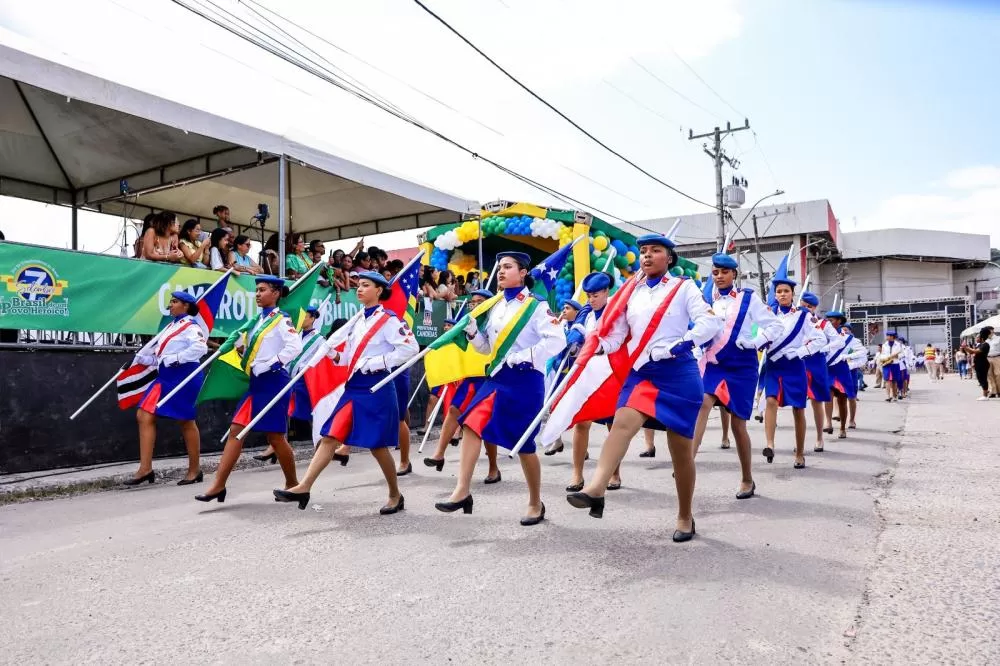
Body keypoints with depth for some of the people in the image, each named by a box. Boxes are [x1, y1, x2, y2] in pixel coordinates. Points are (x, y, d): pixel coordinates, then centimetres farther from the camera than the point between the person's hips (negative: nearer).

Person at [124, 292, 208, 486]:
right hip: (166, 377, 9)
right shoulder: (172, 326, 18)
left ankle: (194, 469, 14)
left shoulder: (190, 325, -8)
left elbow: (200, 347, -25)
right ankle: (145, 468, 5)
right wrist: (136, 358, 13)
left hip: (184, 376, -9)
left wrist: (176, 358, -24)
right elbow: (156, 350, 20)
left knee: (186, 421, 1)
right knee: (144, 416, 2)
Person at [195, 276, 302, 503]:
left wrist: (270, 365, -21)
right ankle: (219, 484, 5)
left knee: (275, 436, 0)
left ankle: (292, 484, 16)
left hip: (274, 382, -8)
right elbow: (245, 344, 27)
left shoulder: (281, 320, -9)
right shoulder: (258, 320, 16)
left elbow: (295, 347, -22)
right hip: (256, 383, 8)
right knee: (236, 430, 3)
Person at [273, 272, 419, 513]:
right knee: (330, 437, 1)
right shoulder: (357, 322, 15)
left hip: (376, 390, -7)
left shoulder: (388, 319, -8)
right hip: (353, 388, 7)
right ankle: (304, 488, 1)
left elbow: (410, 348, -18)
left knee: (377, 445, 1)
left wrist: (377, 363, -19)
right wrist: (331, 352, -1)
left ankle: (395, 495, 18)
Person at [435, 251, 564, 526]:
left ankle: (536, 504, 20)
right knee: (471, 425, -9)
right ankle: (462, 491, -3)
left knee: (524, 443, 2)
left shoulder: (536, 306, -7)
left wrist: (525, 357, -21)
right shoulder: (495, 307, 12)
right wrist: (471, 330, -2)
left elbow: (557, 341, -17)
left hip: (525, 380, -6)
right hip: (497, 378, 6)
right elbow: (486, 347, 17)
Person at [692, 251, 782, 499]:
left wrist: (753, 342, -15)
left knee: (738, 423, 3)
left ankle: (747, 480, 21)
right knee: (703, 403, -25)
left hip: (741, 366, -2)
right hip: (714, 364, 3)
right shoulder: (709, 300, 8)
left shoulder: (749, 298, -1)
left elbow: (776, 326, -3)